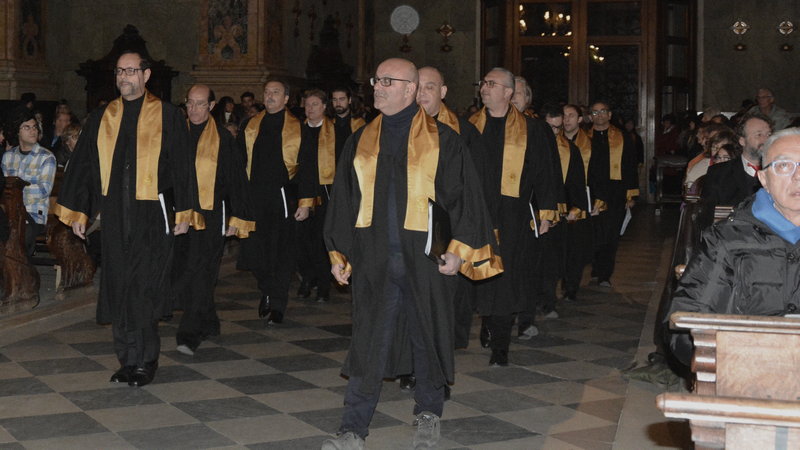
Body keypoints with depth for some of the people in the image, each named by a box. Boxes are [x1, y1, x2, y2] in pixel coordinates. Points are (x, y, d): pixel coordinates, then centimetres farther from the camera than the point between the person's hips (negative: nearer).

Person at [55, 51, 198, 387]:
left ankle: (145, 360, 4)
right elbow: (82, 165, 14)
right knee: (118, 289, 5)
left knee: (144, 289, -6)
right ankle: (129, 360, 15)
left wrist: (184, 213, -3)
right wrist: (76, 211, 12)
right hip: (114, 216, 4)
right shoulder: (101, 119, 11)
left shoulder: (166, 116, 2)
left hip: (152, 215, -4)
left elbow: (182, 166, 1)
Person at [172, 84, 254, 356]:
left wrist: (236, 219, -5)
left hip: (210, 214, -5)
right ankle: (208, 324, 27)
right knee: (184, 270, 10)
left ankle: (189, 335, -11)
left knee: (200, 272, -10)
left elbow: (236, 180, -1)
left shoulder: (222, 139, -2)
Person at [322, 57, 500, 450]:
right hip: (374, 260, 2)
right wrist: (338, 254, 9)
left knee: (427, 336, 9)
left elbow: (463, 195, -3)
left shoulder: (441, 140, -1)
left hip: (425, 258, -2)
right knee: (368, 341, 0)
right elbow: (343, 200, 12)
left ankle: (428, 416, 28)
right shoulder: (361, 141, 9)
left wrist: (459, 250, -10)